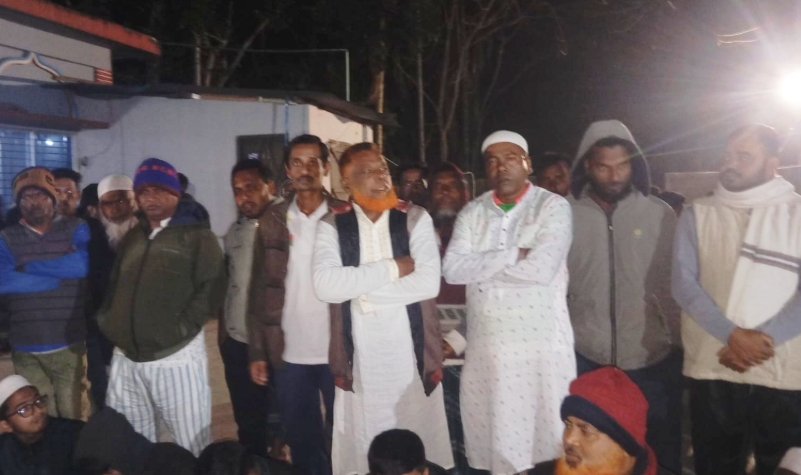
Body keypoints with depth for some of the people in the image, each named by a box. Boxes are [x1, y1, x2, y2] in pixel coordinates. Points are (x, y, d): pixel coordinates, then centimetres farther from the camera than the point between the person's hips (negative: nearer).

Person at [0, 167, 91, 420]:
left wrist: (31, 266, -10)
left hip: (69, 345, -1)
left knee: (74, 420, 2)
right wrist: (60, 276, -11)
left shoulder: (76, 229, 3)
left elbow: (83, 264, -16)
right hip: (25, 350, 2)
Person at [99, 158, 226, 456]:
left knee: (192, 445, 1)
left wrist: (181, 328, -15)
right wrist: (111, 324, 7)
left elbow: (211, 288, -11)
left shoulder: (196, 235, -3)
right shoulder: (132, 238, 18)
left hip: (175, 357, -6)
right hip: (126, 358, 7)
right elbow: (114, 287, 22)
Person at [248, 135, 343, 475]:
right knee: (301, 442, 13)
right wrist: (257, 352, 2)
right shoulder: (272, 220, 5)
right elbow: (260, 287, 6)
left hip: (337, 352, -2)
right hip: (289, 354, 2)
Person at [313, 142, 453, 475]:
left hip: (410, 351, 0)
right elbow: (325, 286, -15)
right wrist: (392, 268, -13)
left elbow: (429, 282, -11)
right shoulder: (332, 225, 1)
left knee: (419, 446, 8)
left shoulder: (415, 218, 1)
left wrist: (361, 290, -11)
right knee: (362, 445, 8)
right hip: (359, 355, 0)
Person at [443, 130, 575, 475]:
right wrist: (512, 255, -13)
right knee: (492, 435, 11)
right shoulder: (472, 212, 8)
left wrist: (482, 265, -8)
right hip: (486, 345, 4)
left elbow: (541, 268, -18)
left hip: (541, 343, -3)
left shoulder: (552, 207, -4)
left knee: (543, 434, 6)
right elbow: (452, 269, -6)